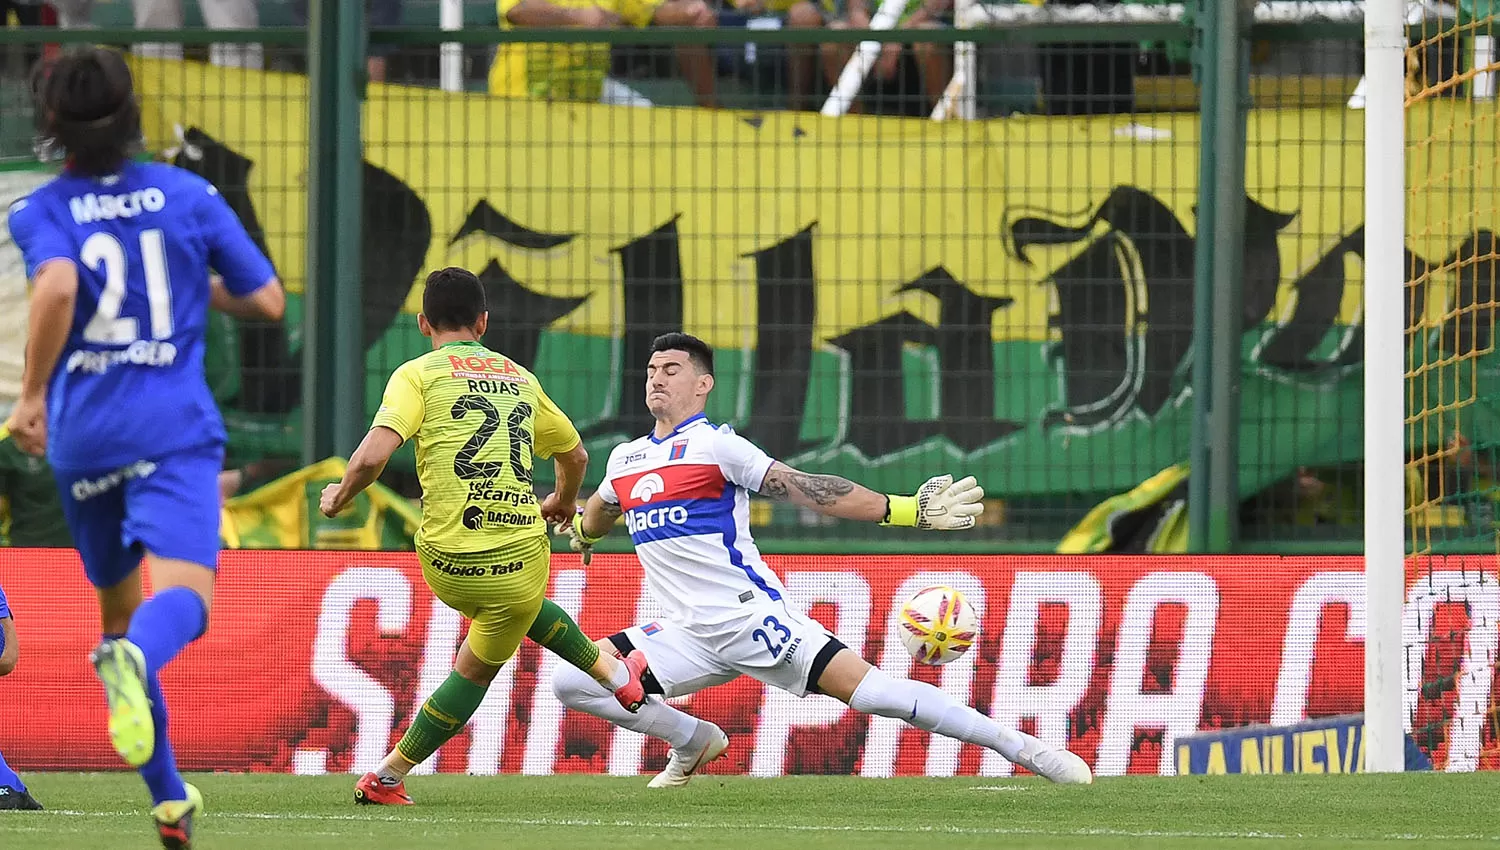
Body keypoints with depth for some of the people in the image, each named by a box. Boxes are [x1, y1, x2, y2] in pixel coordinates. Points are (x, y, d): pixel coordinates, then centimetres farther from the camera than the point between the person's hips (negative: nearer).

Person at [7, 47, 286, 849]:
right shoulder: (188, 195, 7)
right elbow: (267, 301, 8)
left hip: (81, 436, 1)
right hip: (174, 428, -1)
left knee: (120, 611, 18)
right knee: (181, 593, -18)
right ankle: (136, 661, -55)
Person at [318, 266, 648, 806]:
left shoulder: (419, 375, 0)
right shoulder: (521, 378, 13)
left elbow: (373, 456, -15)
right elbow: (575, 456, 28)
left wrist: (339, 497, 6)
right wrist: (563, 501, 50)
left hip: (447, 565, 0)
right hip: (522, 555, 0)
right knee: (478, 665, 26)